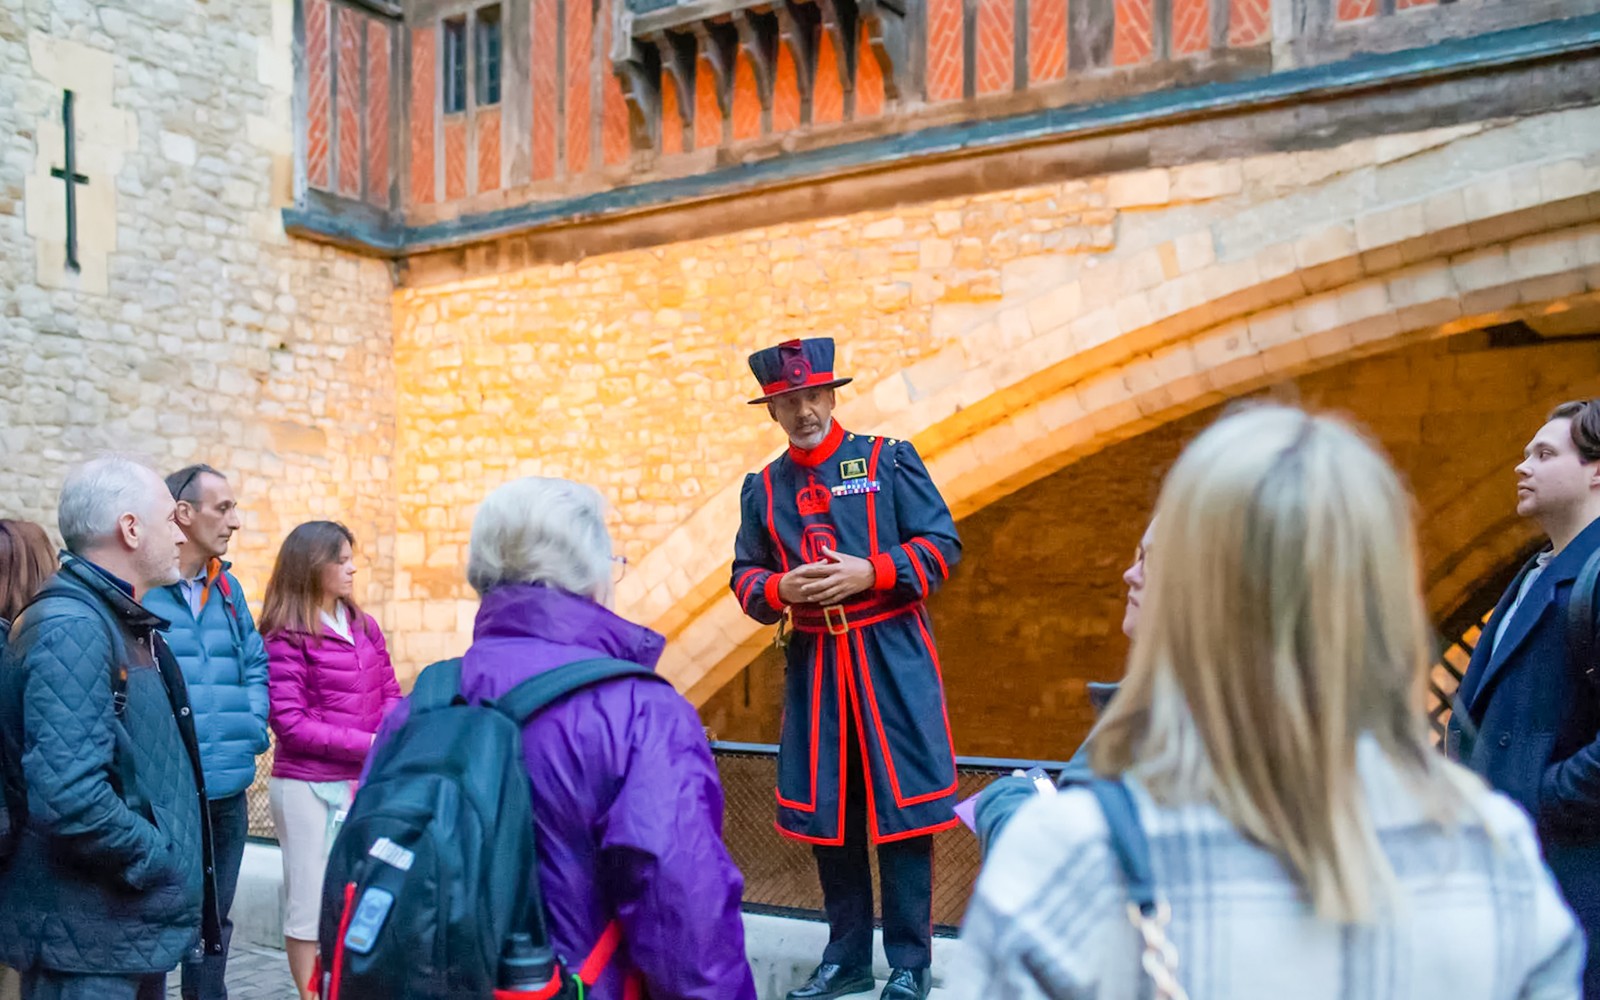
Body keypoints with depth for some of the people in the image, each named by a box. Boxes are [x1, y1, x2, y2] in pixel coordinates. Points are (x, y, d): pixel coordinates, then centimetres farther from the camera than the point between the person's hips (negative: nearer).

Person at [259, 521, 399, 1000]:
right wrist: (367, 744, -18)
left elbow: (389, 692, 10)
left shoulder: (365, 626, 7)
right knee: (311, 901, 4)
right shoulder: (286, 637, -10)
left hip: (365, 783, 6)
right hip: (309, 788, -5)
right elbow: (290, 723, -15)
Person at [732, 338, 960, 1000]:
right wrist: (780, 589, -11)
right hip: (812, 665, 4)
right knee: (824, 813, 9)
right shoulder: (763, 488, 9)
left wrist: (870, 573, -17)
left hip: (893, 660, -3)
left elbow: (942, 546, -4)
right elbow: (744, 577, 11)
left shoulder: (888, 460, 0)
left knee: (901, 808, 0)